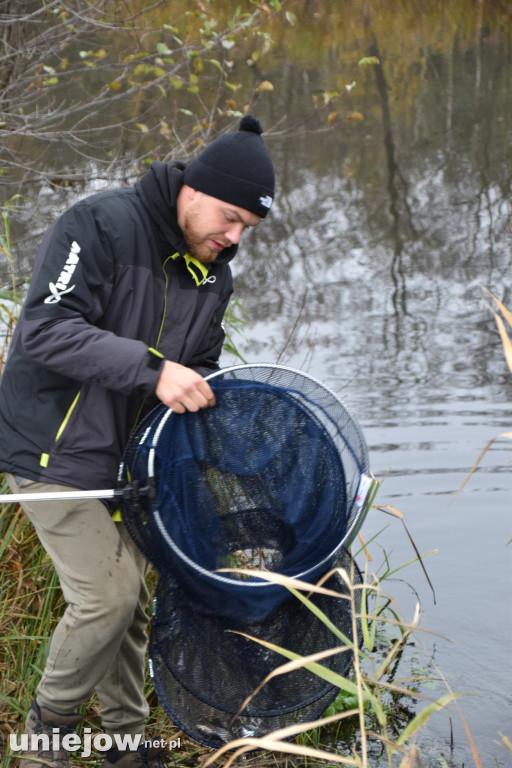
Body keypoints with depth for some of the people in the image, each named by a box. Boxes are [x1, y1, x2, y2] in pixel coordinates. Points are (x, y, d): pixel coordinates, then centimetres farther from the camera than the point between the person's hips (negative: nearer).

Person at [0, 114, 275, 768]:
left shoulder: (214, 274, 7)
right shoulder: (100, 225, -19)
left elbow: (200, 365, 19)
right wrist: (152, 368, -34)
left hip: (122, 456, 8)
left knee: (128, 597, 11)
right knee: (107, 595, -10)